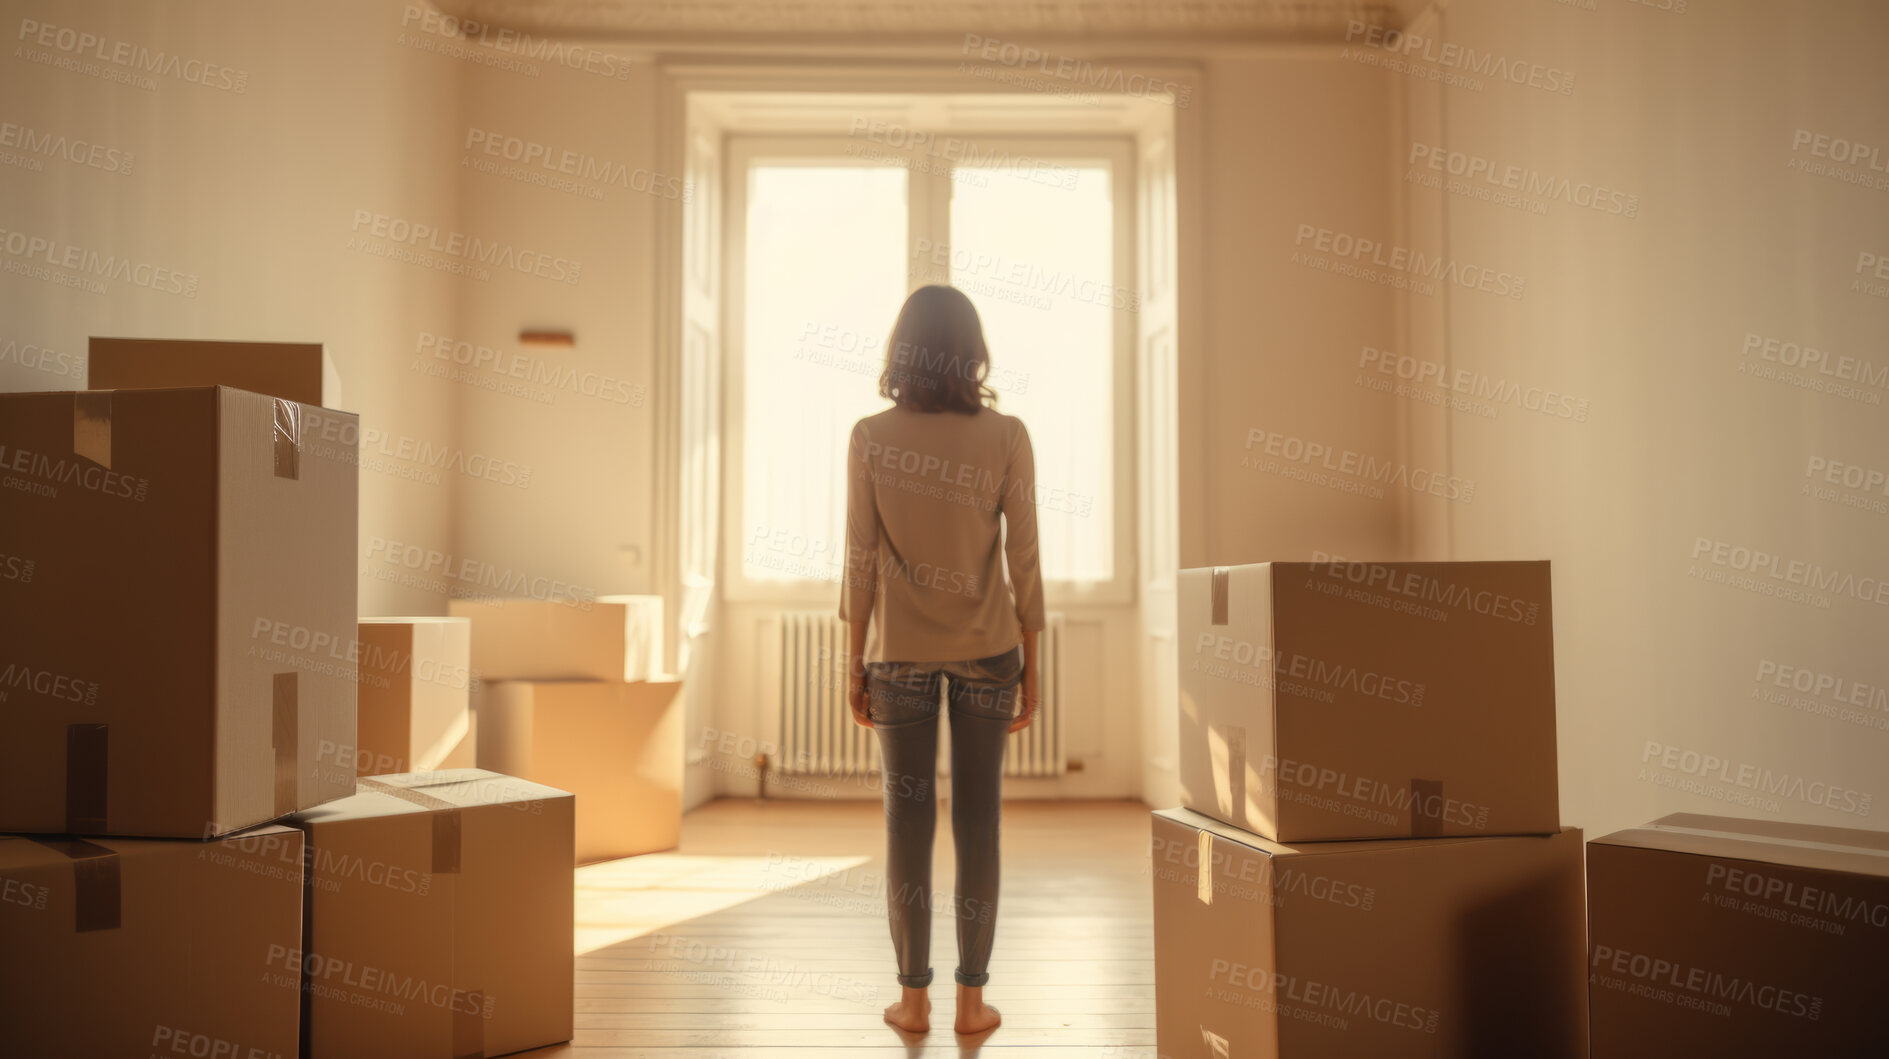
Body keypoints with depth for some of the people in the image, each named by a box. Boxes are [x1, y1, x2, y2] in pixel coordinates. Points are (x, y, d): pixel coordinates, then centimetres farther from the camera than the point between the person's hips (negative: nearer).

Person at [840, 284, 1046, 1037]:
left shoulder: (870, 437, -6)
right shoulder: (1007, 437, -5)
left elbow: (860, 559, -5)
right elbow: (1023, 561, -3)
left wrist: (856, 661, 4)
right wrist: (1030, 666, 5)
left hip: (901, 651, 0)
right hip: (986, 649, 0)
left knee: (908, 819, 8)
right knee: (977, 818, 7)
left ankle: (913, 997, 14)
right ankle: (971, 998, 13)